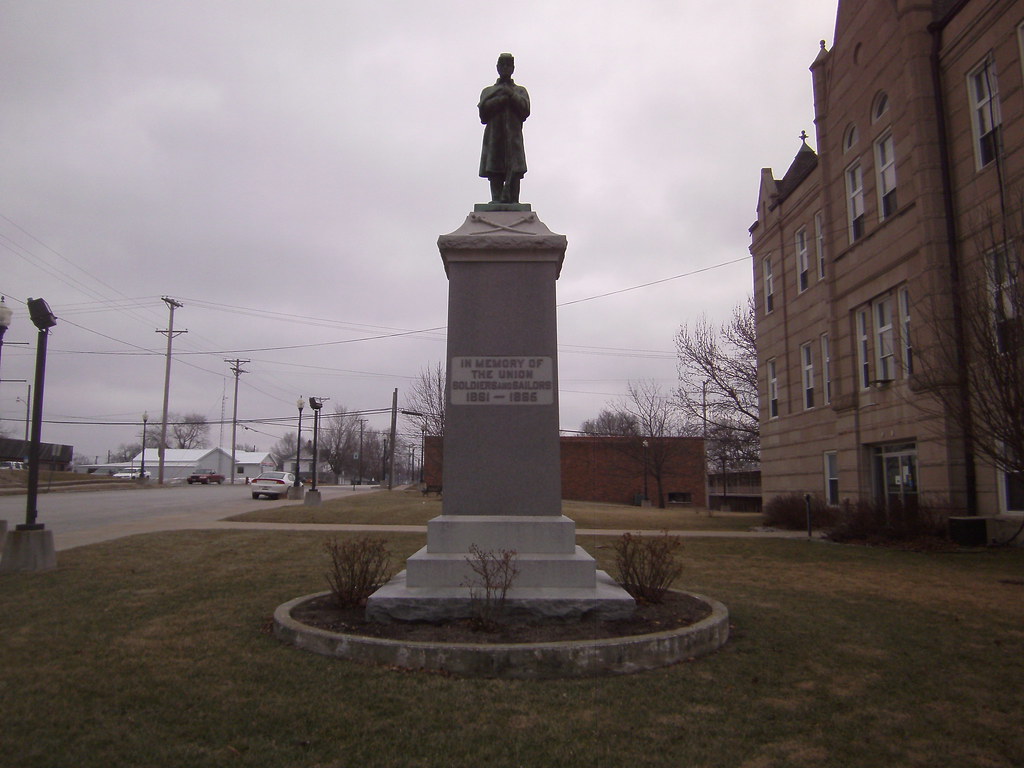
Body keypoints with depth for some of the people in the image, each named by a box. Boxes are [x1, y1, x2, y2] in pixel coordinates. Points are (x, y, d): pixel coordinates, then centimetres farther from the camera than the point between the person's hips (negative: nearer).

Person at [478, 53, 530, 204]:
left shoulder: (520, 91, 25)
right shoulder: (488, 91, 24)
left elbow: (525, 110, 6)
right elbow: (484, 111, 4)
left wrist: (511, 95, 2)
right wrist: (503, 97, 0)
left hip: (513, 136, 0)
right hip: (493, 137, 1)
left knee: (515, 170, -17)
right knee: (494, 174, -11)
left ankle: (511, 200, -23)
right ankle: (496, 200, -14)